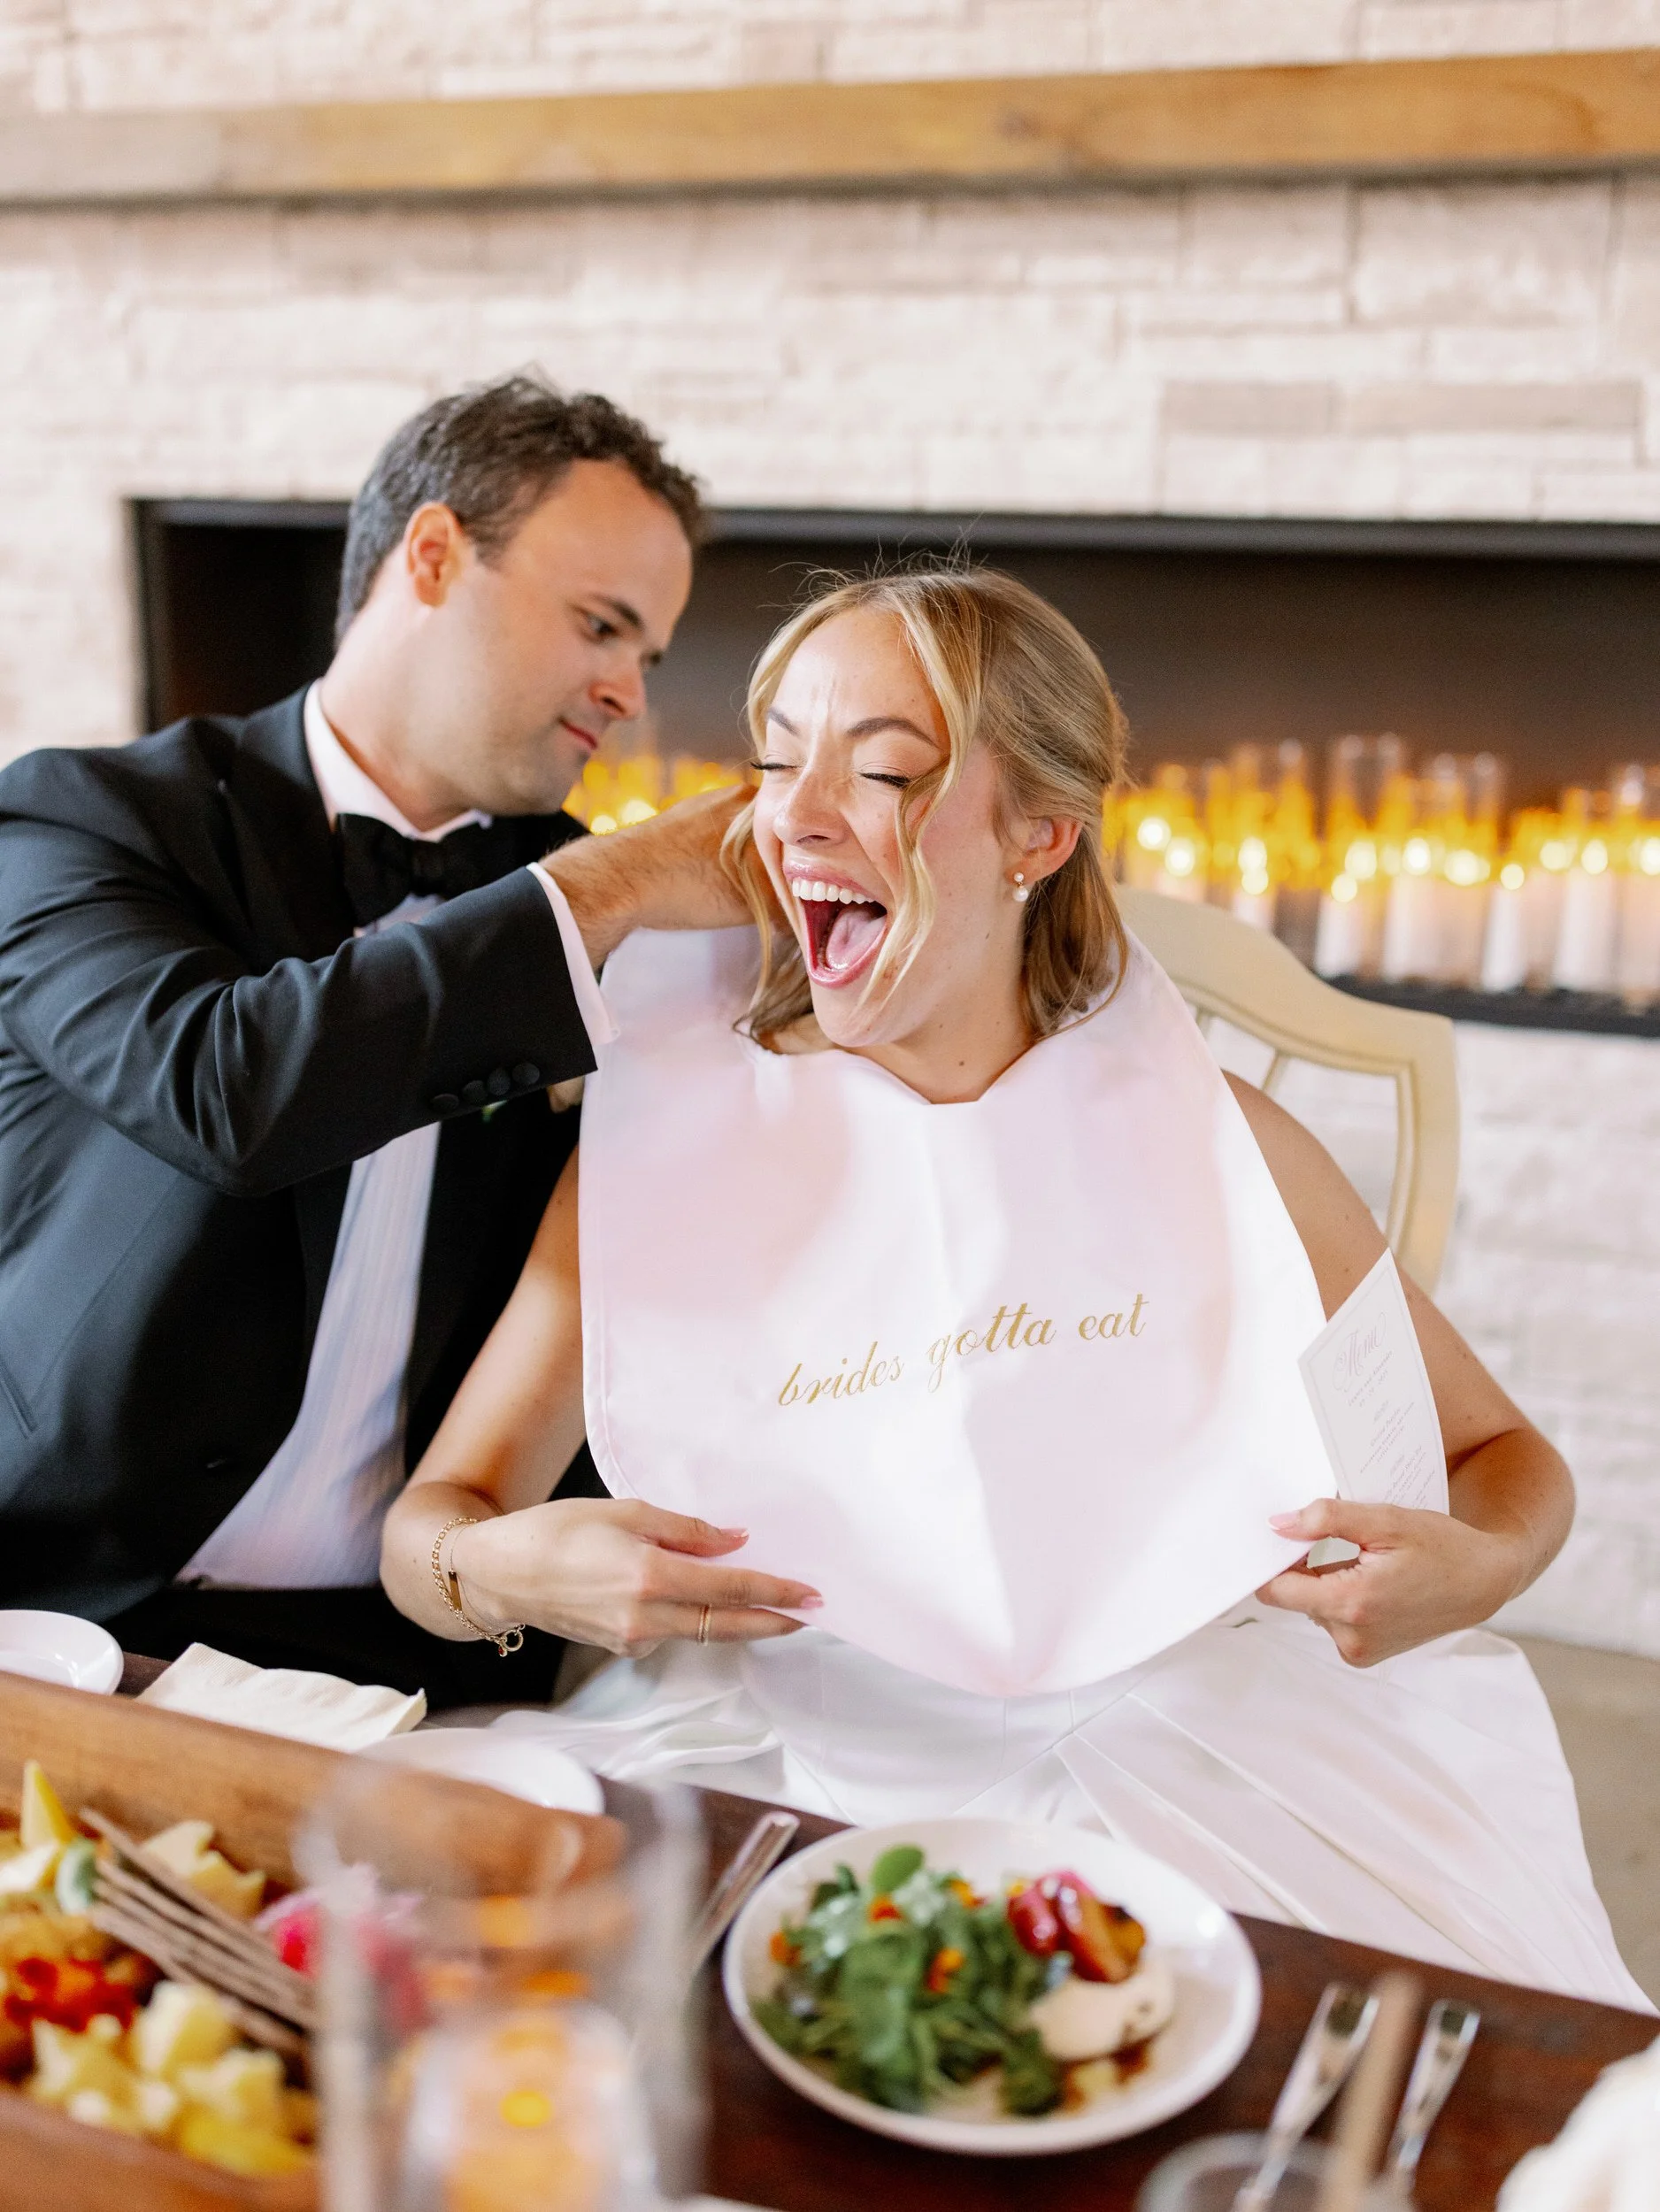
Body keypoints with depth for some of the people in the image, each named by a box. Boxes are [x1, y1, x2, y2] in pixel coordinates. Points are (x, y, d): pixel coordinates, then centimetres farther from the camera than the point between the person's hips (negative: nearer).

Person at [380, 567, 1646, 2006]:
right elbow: (429, 1521, 1)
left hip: (1205, 1762, 1)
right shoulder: (670, 1133, 0)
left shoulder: (1201, 1132, 1)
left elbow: (1504, 1452, 10)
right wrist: (504, 1570, -22)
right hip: (809, 1769, 0)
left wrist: (1475, 1563, -12)